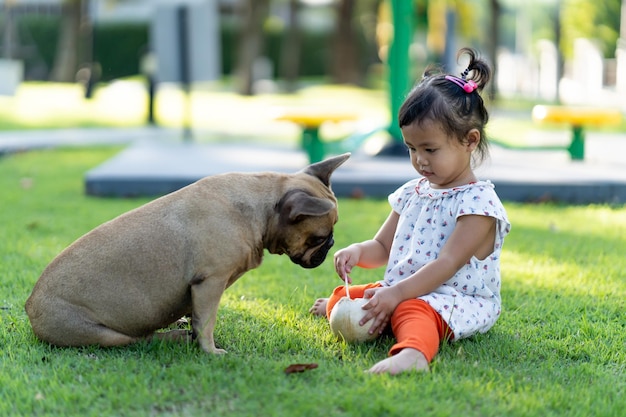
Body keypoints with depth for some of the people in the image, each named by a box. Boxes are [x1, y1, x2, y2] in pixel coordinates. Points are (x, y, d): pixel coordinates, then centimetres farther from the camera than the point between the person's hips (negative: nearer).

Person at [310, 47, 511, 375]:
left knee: (413, 311, -40)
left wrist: (396, 294, -28)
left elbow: (447, 264, -21)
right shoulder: (412, 193, 14)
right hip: (402, 290, 9)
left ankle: (414, 353, -73)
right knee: (341, 296, 9)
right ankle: (335, 306, 45)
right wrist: (358, 252, -6)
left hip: (459, 301, -9)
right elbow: (383, 247, 19)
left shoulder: (478, 201, -13)